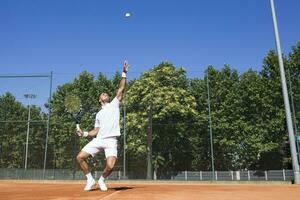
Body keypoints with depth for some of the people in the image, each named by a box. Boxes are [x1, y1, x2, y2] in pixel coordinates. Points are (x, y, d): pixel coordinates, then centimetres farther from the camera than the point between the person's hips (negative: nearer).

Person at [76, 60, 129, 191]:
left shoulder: (114, 104, 12)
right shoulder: (99, 114, 22)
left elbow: (121, 89, 3)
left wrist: (124, 73, -2)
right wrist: (84, 133, 6)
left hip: (111, 141, -4)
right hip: (98, 140, 4)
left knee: (110, 166, -21)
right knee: (80, 157, -7)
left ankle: (102, 180, 13)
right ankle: (90, 180, 12)